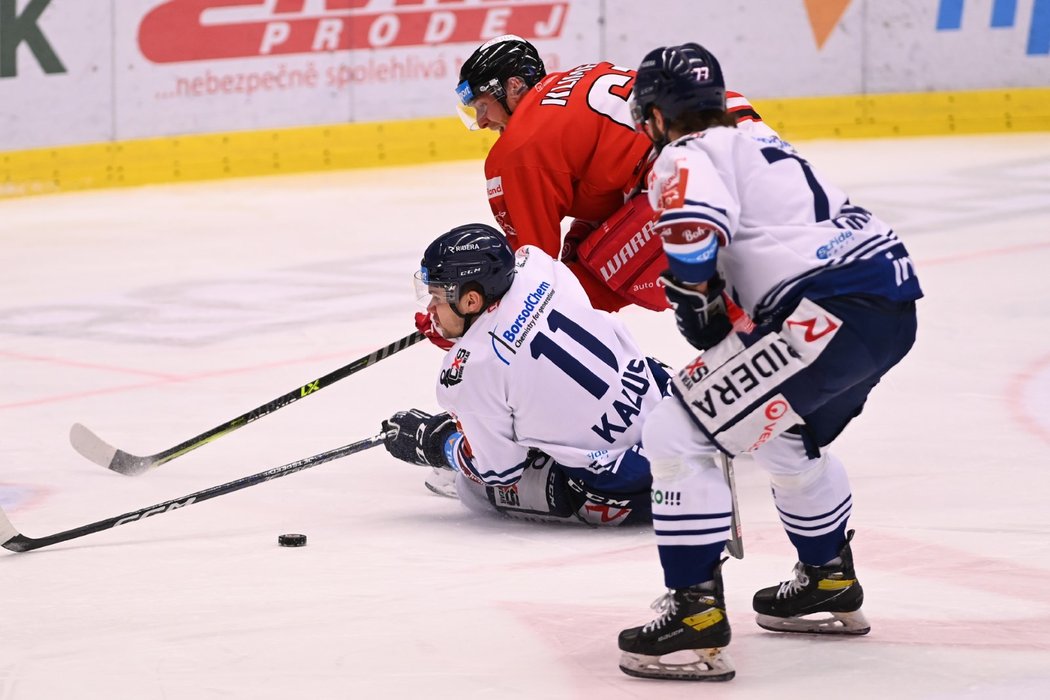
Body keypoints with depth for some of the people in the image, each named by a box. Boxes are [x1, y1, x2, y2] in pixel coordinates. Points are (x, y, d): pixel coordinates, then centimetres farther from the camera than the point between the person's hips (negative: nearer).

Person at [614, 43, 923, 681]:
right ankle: (831, 584, 48)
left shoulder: (687, 157, -1)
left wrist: (692, 296, -4)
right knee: (785, 435, 35)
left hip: (831, 312, -10)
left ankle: (696, 618, -10)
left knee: (677, 433, -7)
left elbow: (693, 230, -22)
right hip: (892, 301, 10)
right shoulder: (757, 147, 28)